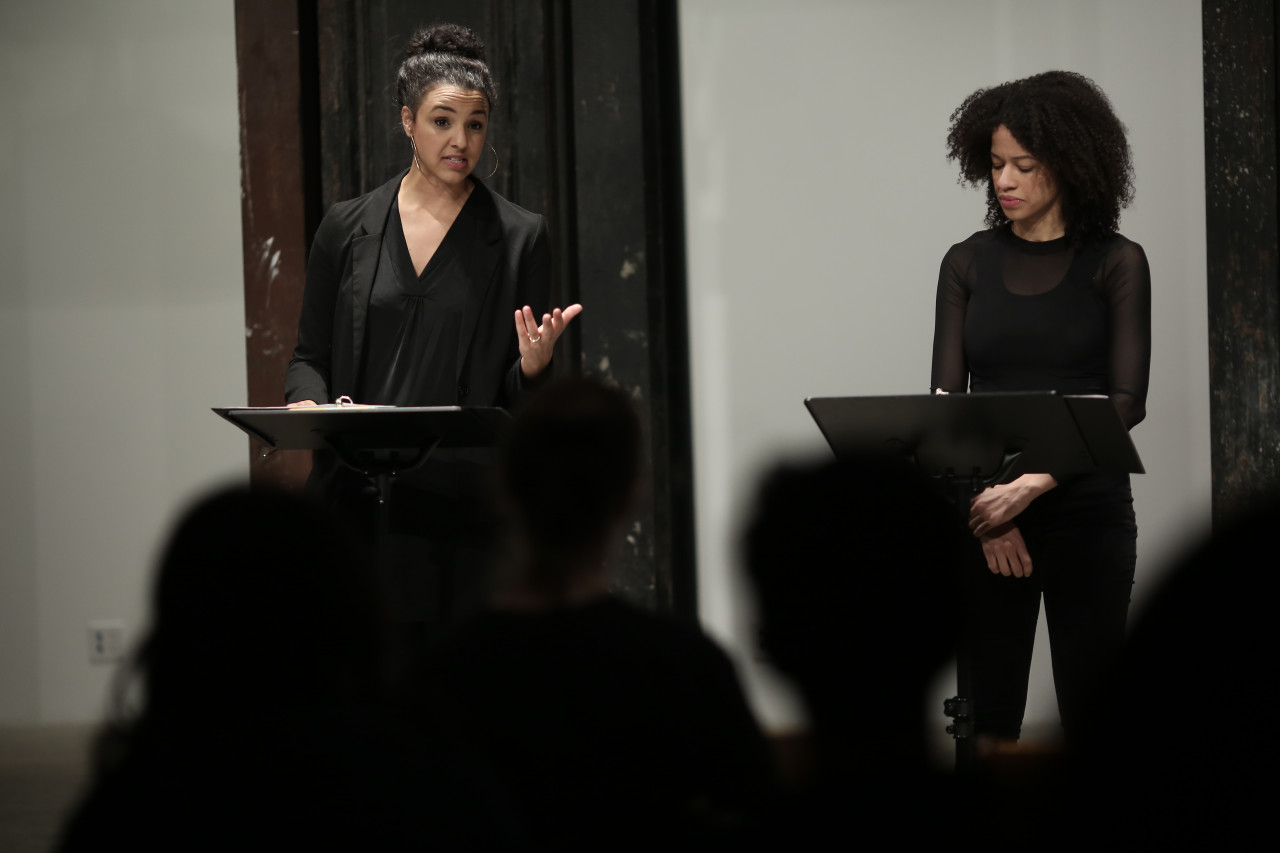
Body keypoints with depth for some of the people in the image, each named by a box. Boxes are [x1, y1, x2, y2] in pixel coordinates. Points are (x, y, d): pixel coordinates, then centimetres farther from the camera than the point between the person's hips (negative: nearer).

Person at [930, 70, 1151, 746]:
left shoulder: (1117, 264, 0)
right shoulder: (967, 263, 8)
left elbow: (1127, 400, -8)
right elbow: (945, 398, 2)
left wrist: (1031, 485, -19)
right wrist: (984, 510, -12)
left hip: (1086, 511, -2)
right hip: (985, 514, 2)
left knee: (1089, 717, -1)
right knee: (986, 722, -3)